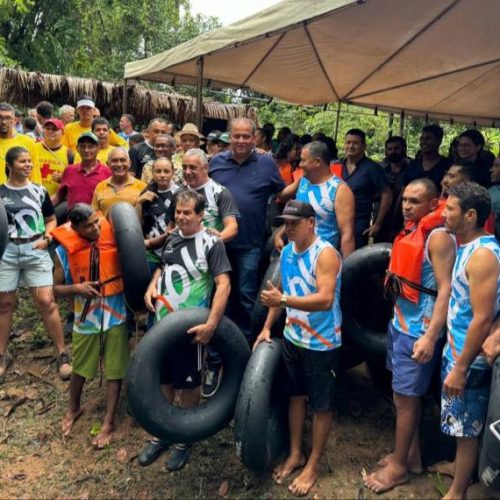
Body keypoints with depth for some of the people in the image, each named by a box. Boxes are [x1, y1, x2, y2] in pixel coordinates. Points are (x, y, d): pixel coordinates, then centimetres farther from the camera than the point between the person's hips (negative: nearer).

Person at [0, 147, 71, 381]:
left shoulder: (39, 191, 7)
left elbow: (51, 219, 14)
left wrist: (47, 236, -4)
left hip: (36, 251, 0)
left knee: (46, 301, -6)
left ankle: (62, 354, 4)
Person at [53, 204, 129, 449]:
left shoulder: (114, 238, -11)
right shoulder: (65, 251, -11)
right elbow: (56, 289, -4)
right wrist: (76, 288, -20)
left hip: (116, 315, -1)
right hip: (86, 318, 1)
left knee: (114, 370, 7)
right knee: (80, 367, 20)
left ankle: (108, 422, 24)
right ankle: (73, 409, 49)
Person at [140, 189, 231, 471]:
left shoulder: (211, 243, -14)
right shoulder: (173, 237, 6)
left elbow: (224, 284, -20)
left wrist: (211, 325, -27)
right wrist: (152, 286, 1)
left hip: (189, 326, -6)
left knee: (189, 383, 10)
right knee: (163, 379, 17)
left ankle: (184, 440, 28)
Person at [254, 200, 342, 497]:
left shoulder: (325, 253, -21)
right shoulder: (286, 252, 3)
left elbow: (326, 300, -31)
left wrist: (283, 300, -40)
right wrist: (268, 327, 9)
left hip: (322, 343, -7)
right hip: (292, 338, 7)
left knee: (321, 405, 9)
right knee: (296, 395, 19)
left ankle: (313, 465, 25)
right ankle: (296, 454, 36)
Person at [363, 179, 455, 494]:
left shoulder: (438, 236, -17)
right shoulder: (412, 230, 9)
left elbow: (446, 290, -21)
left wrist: (430, 337, -26)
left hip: (419, 332, -8)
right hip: (400, 325, 8)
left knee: (405, 397, 4)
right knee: (410, 395, 18)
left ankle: (399, 465, 20)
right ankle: (413, 455, 34)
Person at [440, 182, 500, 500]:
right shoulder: (468, 247, 7)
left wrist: (461, 367, -21)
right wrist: (453, 356, 17)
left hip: (469, 360, -9)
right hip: (457, 351, 9)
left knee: (467, 431, 8)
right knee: (460, 427, 24)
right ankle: (459, 467, 42)